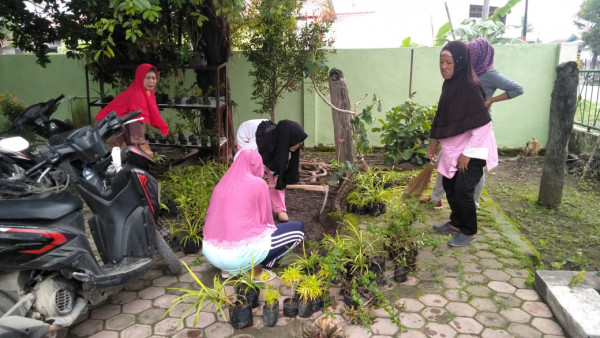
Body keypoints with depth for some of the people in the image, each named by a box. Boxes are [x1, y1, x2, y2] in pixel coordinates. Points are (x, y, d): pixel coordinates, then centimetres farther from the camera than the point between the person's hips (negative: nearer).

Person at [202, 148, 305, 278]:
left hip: (211, 252, 7)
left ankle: (228, 267, 16)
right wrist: (271, 231, 26)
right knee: (298, 229, 6)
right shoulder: (258, 183, -4)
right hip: (238, 253, -7)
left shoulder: (222, 184, 12)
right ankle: (253, 268, 3)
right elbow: (266, 221, 4)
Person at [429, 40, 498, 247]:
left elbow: (482, 124, -22)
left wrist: (467, 153, -20)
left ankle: (469, 232, 16)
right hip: (453, 147, 8)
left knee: (463, 189, -4)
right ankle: (456, 223, 34)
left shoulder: (470, 87, -23)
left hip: (472, 149, -8)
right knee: (448, 184, 15)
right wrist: (436, 141, 16)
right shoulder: (449, 84, 2)